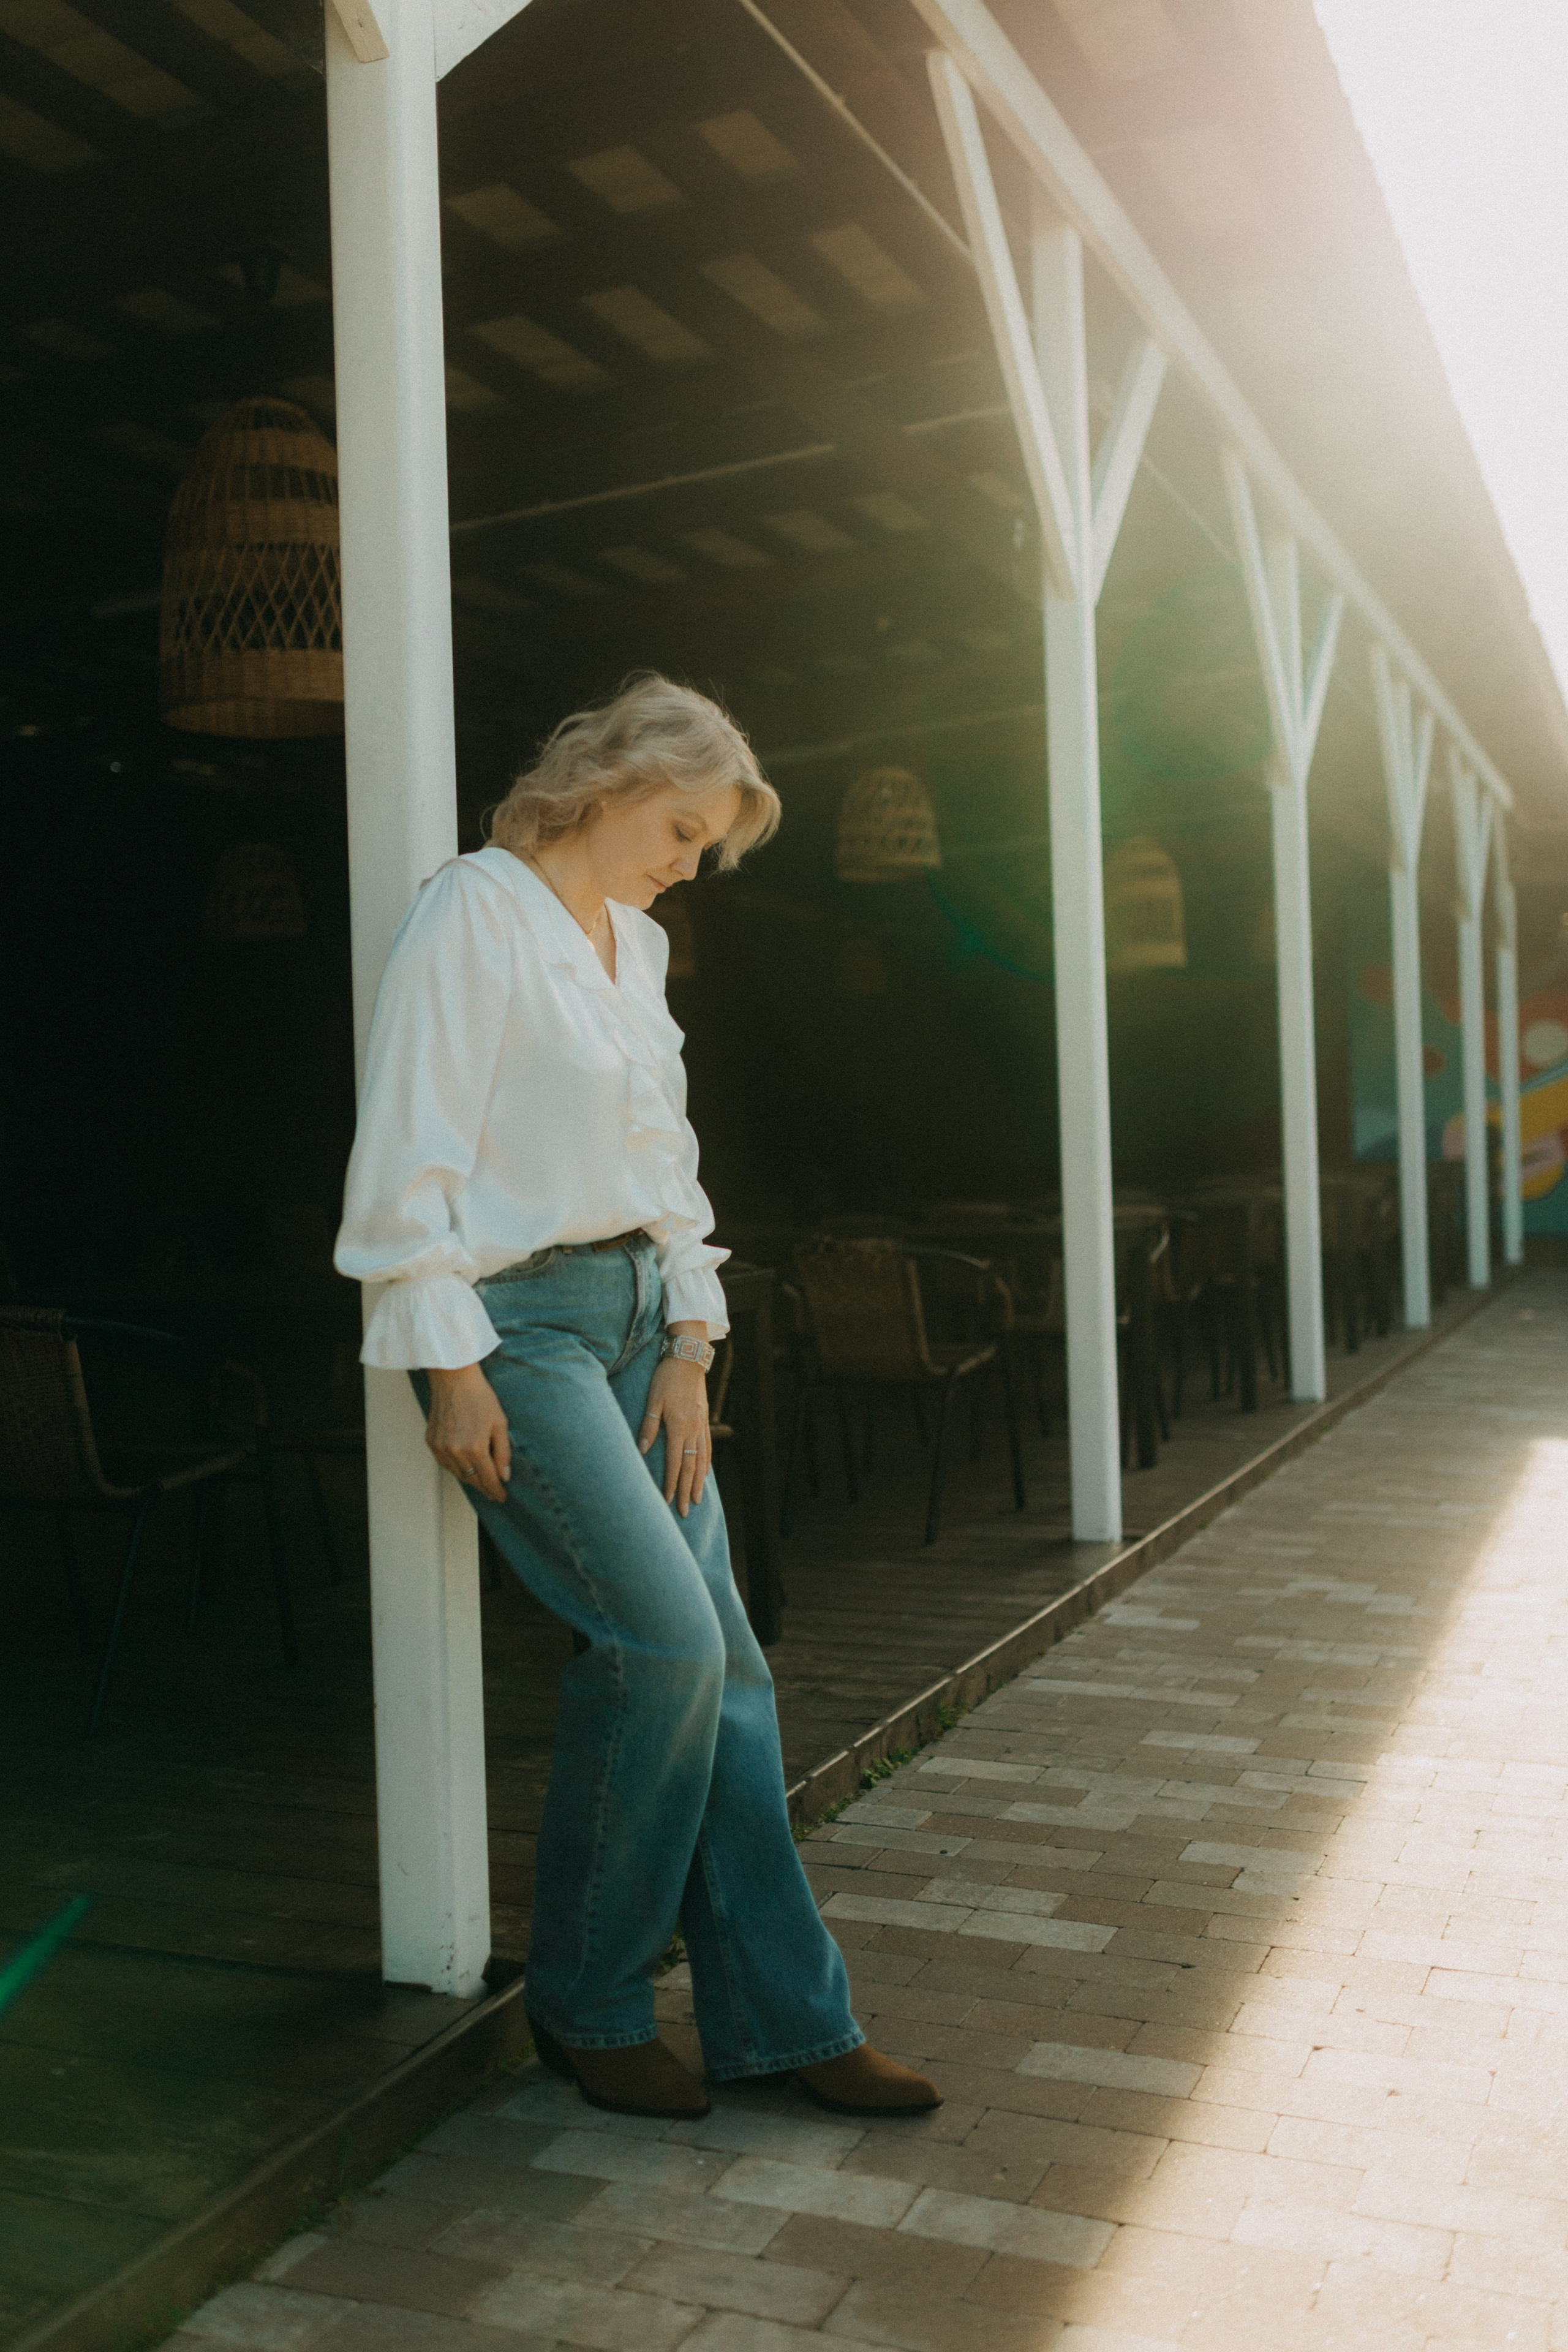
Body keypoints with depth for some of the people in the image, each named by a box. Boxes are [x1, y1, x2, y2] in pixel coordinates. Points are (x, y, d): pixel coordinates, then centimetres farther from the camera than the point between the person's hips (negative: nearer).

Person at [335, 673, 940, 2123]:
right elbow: (410, 1154, -13)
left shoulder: (637, 945, 16)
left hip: (634, 1314, 8)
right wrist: (451, 1370, -16)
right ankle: (585, 2004, 6)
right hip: (518, 1319, -8)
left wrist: (690, 1343, 8)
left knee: (720, 1659, 3)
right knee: (665, 1639, -14)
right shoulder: (475, 914, -8)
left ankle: (785, 2020, 11)